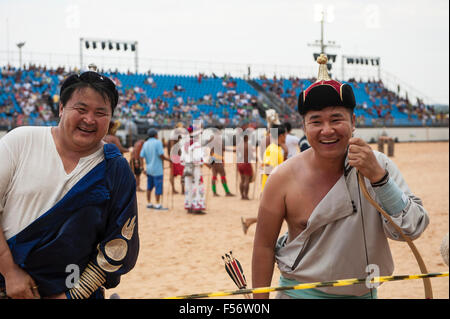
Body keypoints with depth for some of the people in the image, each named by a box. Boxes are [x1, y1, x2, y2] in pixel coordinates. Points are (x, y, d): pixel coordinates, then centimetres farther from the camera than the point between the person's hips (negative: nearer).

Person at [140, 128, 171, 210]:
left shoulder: (145, 144, 7)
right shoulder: (158, 142, -10)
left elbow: (141, 156, 4)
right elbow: (161, 155, -16)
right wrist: (169, 159, -2)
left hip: (149, 169, 7)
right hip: (157, 169, -7)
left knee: (149, 187, 15)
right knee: (158, 187, -1)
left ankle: (149, 203, 20)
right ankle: (158, 205, 1)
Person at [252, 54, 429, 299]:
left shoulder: (378, 166, -10)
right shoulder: (286, 178, -15)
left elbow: (411, 229, -17)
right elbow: (264, 246, -8)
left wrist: (377, 176, -28)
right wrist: (259, 303, -6)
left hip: (365, 292, 3)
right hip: (302, 292, -2)